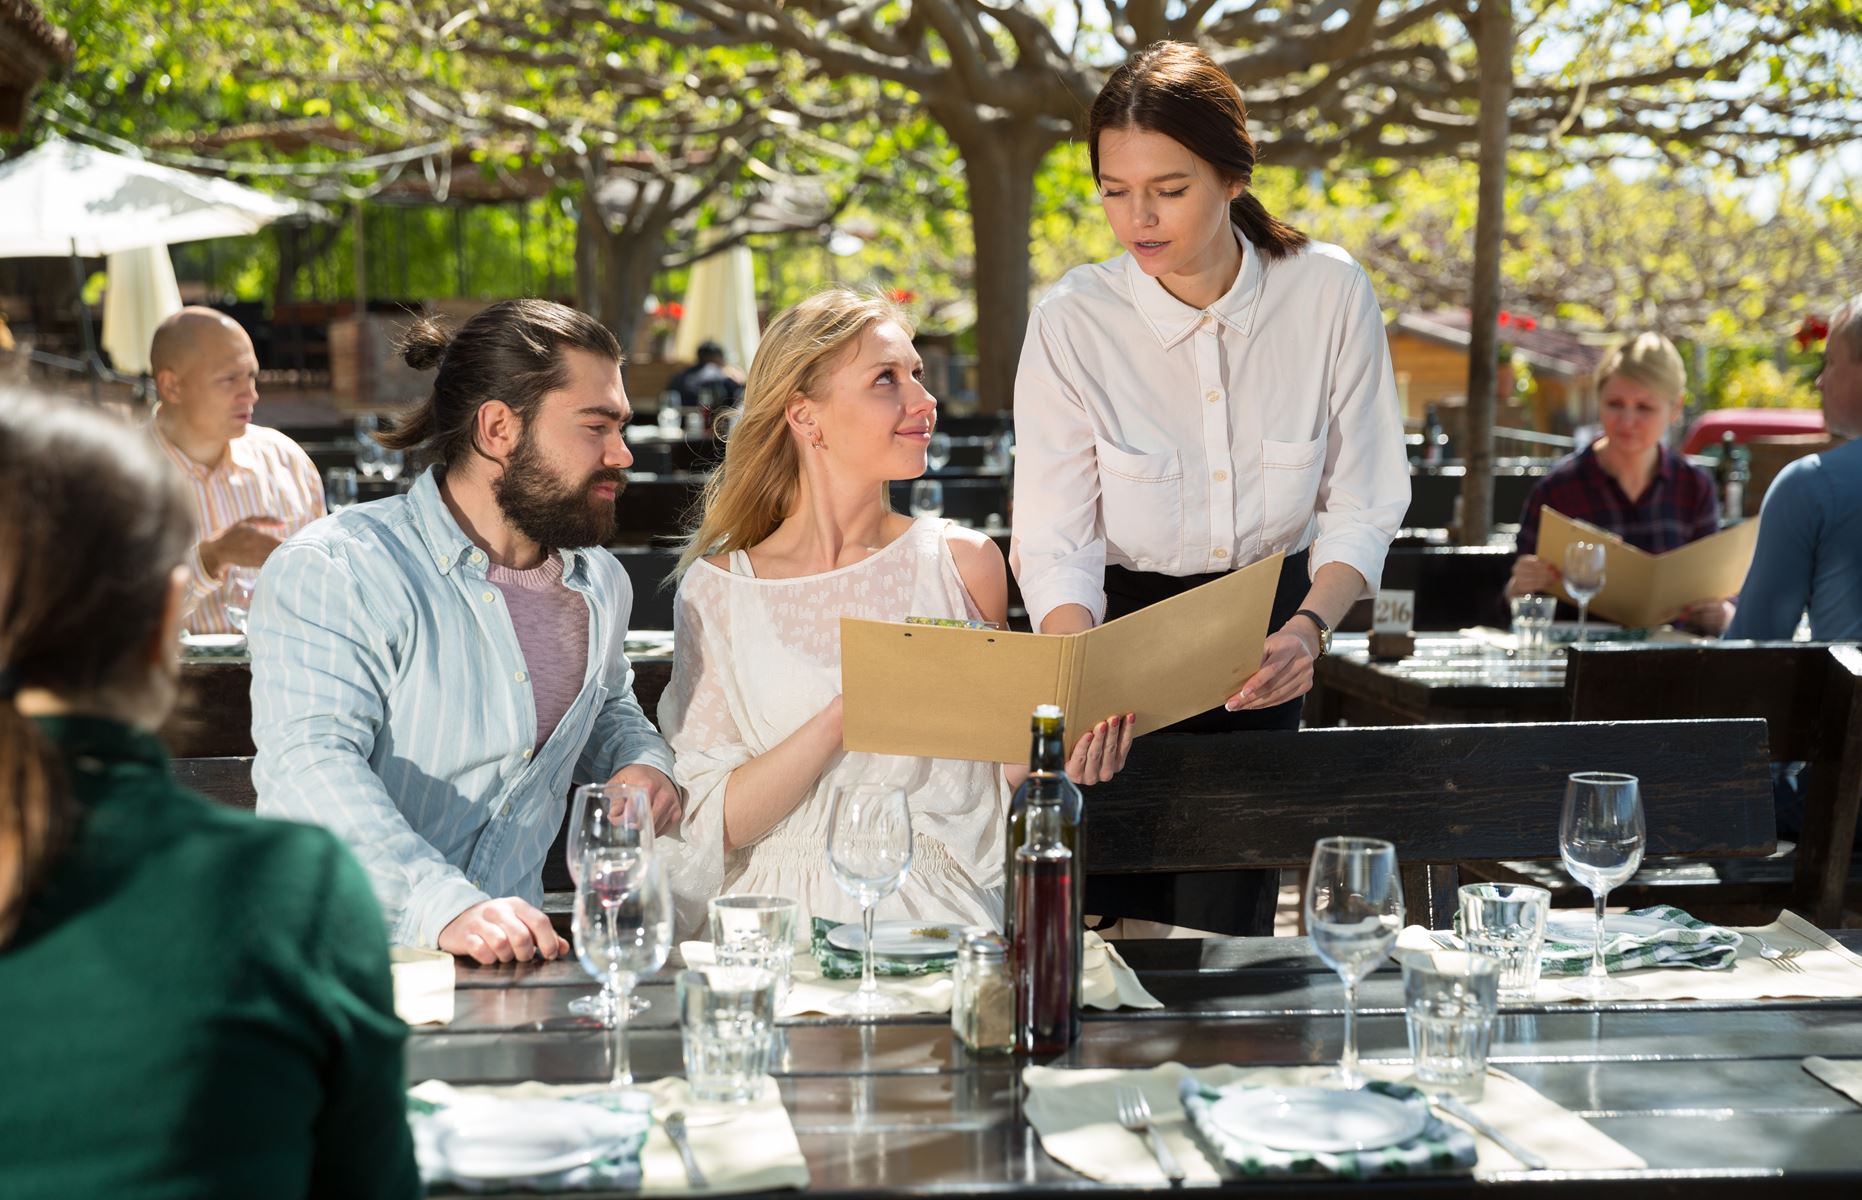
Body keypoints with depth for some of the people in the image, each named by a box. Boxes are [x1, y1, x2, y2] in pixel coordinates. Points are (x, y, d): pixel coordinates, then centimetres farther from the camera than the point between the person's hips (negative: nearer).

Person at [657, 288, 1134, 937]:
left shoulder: (962, 561, 6)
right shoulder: (716, 589, 3)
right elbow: (714, 822, -4)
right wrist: (847, 712, -16)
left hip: (935, 901, 1)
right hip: (777, 912, -1)